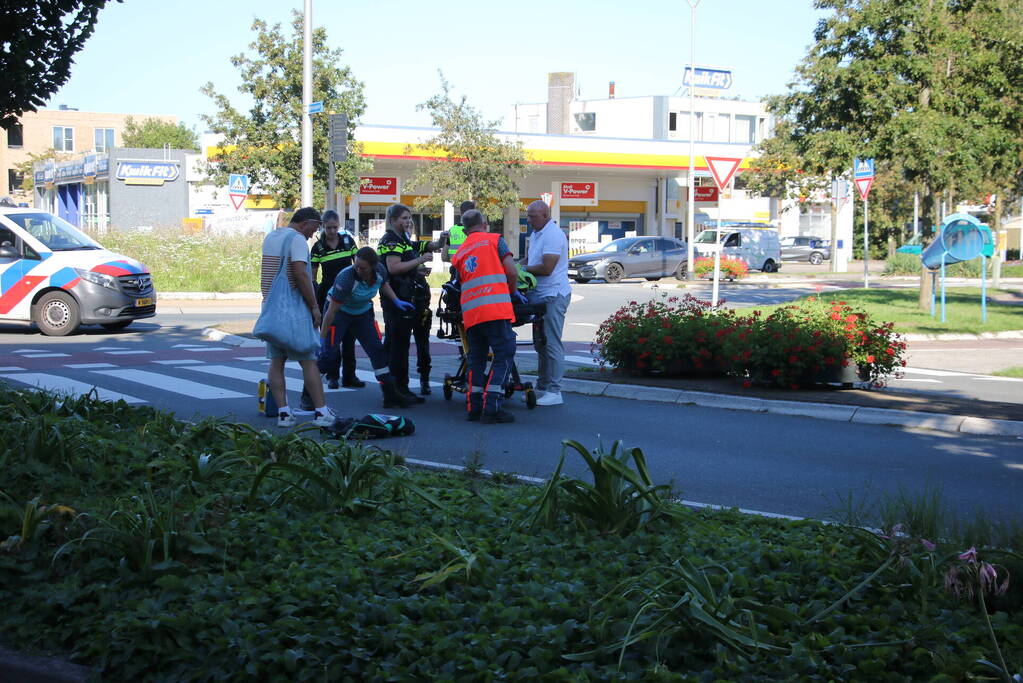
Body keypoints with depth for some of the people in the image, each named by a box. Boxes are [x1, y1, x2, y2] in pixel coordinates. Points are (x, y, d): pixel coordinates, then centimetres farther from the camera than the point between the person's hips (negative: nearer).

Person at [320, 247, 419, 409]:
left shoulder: (380, 271, -19)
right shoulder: (346, 278, -34)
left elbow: (383, 284, 10)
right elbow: (332, 311, -30)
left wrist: (396, 301, -4)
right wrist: (322, 338, -28)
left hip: (363, 312, 5)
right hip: (339, 311, -5)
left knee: (378, 350, 1)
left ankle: (391, 395, 7)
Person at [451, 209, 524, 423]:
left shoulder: (459, 253, 21)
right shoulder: (494, 240, 7)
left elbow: (459, 283, 17)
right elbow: (512, 272, -1)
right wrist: (513, 292, 17)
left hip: (469, 312, 5)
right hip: (496, 308, -5)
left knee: (476, 358, 14)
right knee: (504, 356, -3)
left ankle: (474, 407, 11)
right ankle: (492, 406, -12)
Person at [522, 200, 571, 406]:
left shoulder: (553, 235, -16)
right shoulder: (535, 235, 15)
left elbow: (546, 268, -22)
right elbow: (529, 259, 27)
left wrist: (524, 269, -9)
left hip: (553, 296, -10)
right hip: (541, 296, 10)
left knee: (552, 344, -8)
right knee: (541, 343, 14)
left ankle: (554, 392, -5)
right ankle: (542, 388, 22)